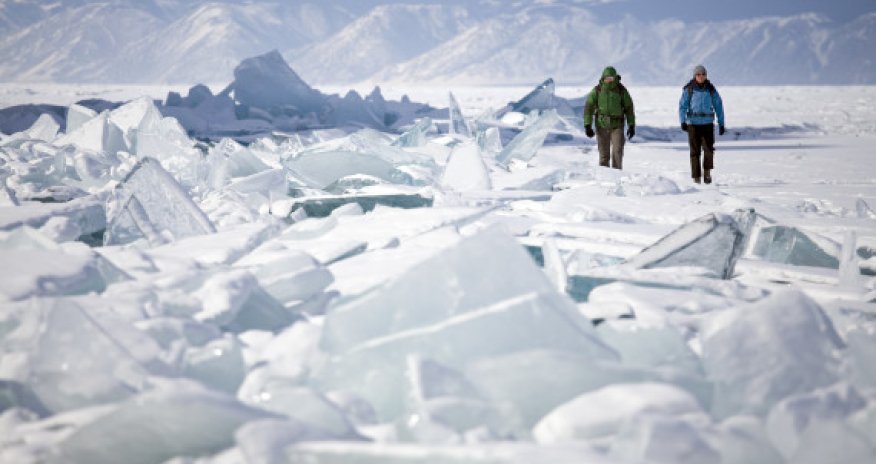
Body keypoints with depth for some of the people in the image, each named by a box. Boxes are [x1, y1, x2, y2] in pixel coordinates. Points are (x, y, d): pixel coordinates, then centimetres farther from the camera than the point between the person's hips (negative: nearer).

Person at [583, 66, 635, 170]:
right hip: (601, 126, 1)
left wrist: (631, 125, 1)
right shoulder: (597, 90, -5)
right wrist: (587, 125, -11)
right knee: (603, 154, 3)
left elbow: (629, 108, 4)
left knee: (617, 152, -13)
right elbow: (588, 108, -3)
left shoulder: (621, 90, -4)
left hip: (617, 126, 0)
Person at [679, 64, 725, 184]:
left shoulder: (710, 89, 3)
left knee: (709, 149, -12)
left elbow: (718, 106, 8)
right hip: (693, 123, -1)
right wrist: (683, 121, -16)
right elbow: (682, 105, -3)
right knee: (695, 151, -1)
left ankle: (707, 172, 9)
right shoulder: (688, 89, -1)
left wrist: (721, 123, 5)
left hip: (708, 123, 1)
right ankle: (696, 176, 6)